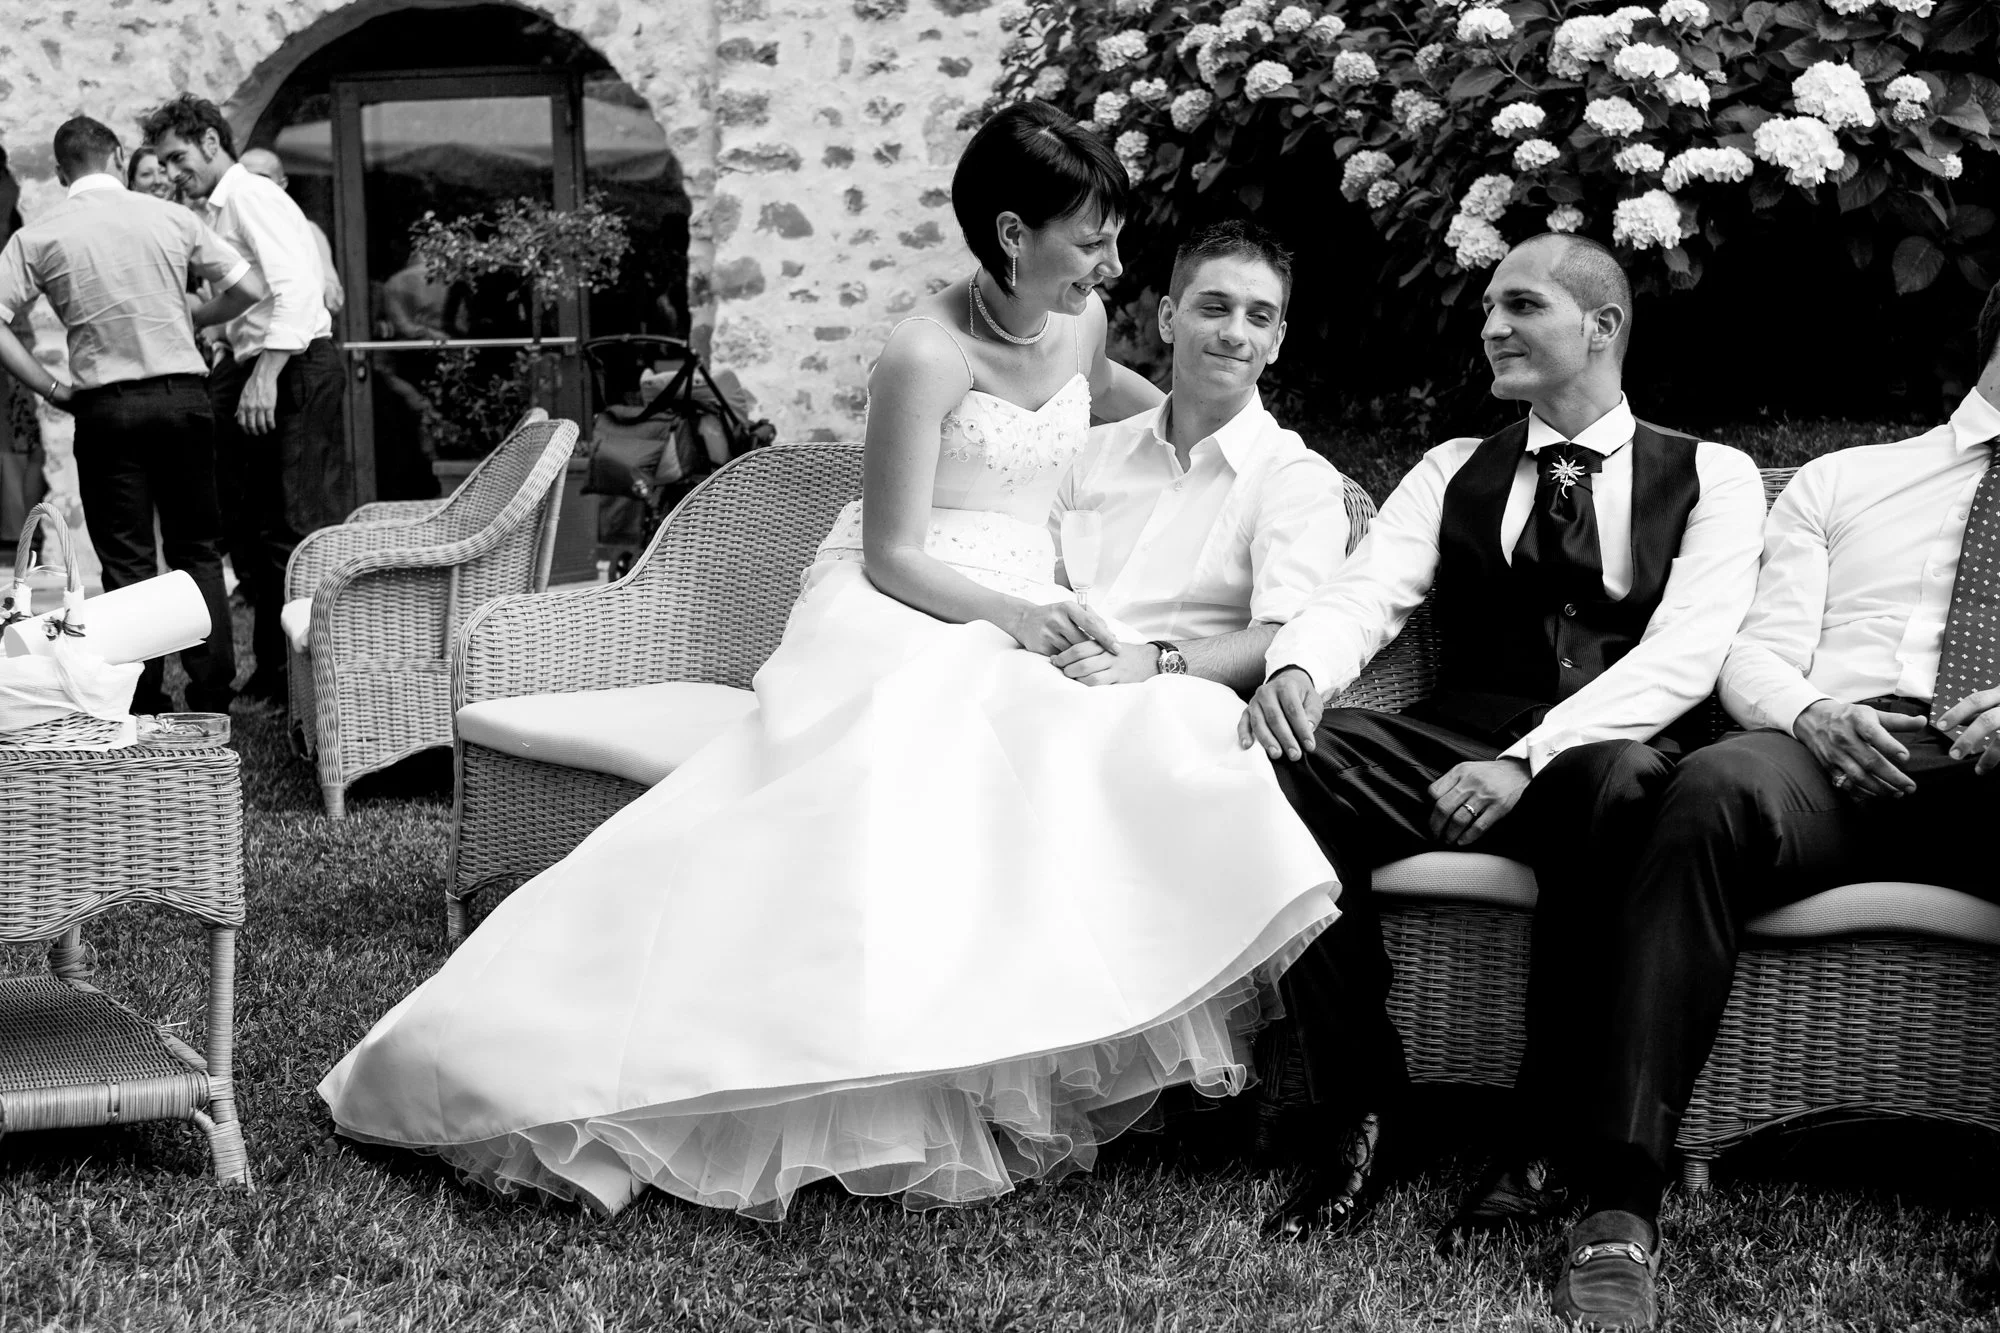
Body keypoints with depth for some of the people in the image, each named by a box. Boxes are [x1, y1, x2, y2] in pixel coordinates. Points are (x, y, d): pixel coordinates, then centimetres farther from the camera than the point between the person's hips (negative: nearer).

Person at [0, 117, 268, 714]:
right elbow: (249, 289, 3)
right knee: (197, 550, 12)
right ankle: (213, 697, 9)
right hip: (182, 392, 1)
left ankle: (147, 705, 6)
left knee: (128, 561, 6)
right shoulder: (171, 217, 2)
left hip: (105, 406, -1)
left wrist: (52, 389, 0)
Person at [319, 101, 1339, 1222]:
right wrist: (1013, 614, -26)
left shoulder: (1082, 321, 10)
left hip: (1023, 619, 7)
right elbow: (894, 556, -13)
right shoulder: (929, 352, -13)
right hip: (901, 618, -7)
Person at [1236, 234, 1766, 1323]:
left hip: (1614, 754, -3)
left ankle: (1554, 1146, -27)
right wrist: (1296, 670, -22)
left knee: (1619, 787, -40)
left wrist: (1530, 760, -23)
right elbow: (1363, 596, 5)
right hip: (1460, 748, 3)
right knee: (1291, 764, -27)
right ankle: (1352, 1118, -21)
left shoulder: (1710, 477, 10)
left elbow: (1683, 654, -7)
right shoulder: (1453, 473, 21)